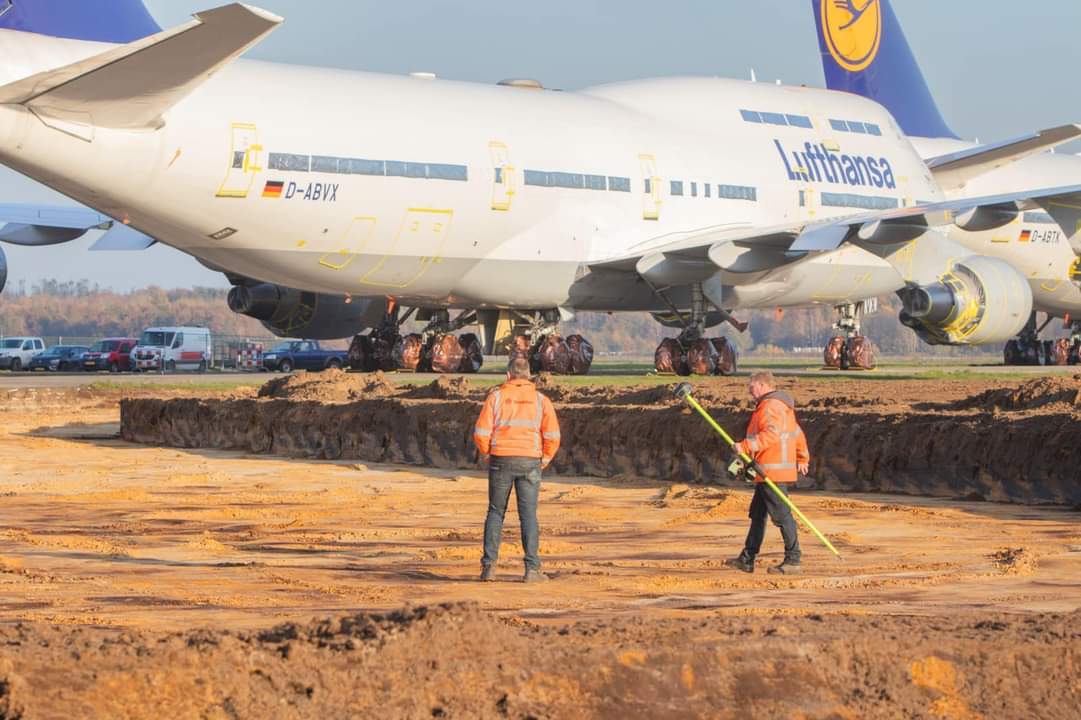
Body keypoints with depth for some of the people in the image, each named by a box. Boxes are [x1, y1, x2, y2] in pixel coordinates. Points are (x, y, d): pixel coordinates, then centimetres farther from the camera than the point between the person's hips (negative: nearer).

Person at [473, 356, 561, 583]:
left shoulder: (496, 397, 0)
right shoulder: (540, 400, 3)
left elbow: (481, 434, -4)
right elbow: (553, 436, -5)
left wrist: (487, 453, 14)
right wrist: (546, 458, 12)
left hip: (501, 461, 0)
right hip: (529, 462, 0)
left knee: (495, 513, 10)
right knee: (528, 515, 2)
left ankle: (489, 566, 5)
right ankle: (532, 568, -4)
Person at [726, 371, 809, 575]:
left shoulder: (770, 407, -14)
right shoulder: (782, 406, 20)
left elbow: (771, 434, -29)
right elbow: (797, 434, 28)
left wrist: (745, 446, -30)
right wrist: (802, 459, 37)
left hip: (772, 472, -11)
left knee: (782, 515, -8)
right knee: (757, 515, 14)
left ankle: (792, 561, -6)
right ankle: (747, 559, 19)